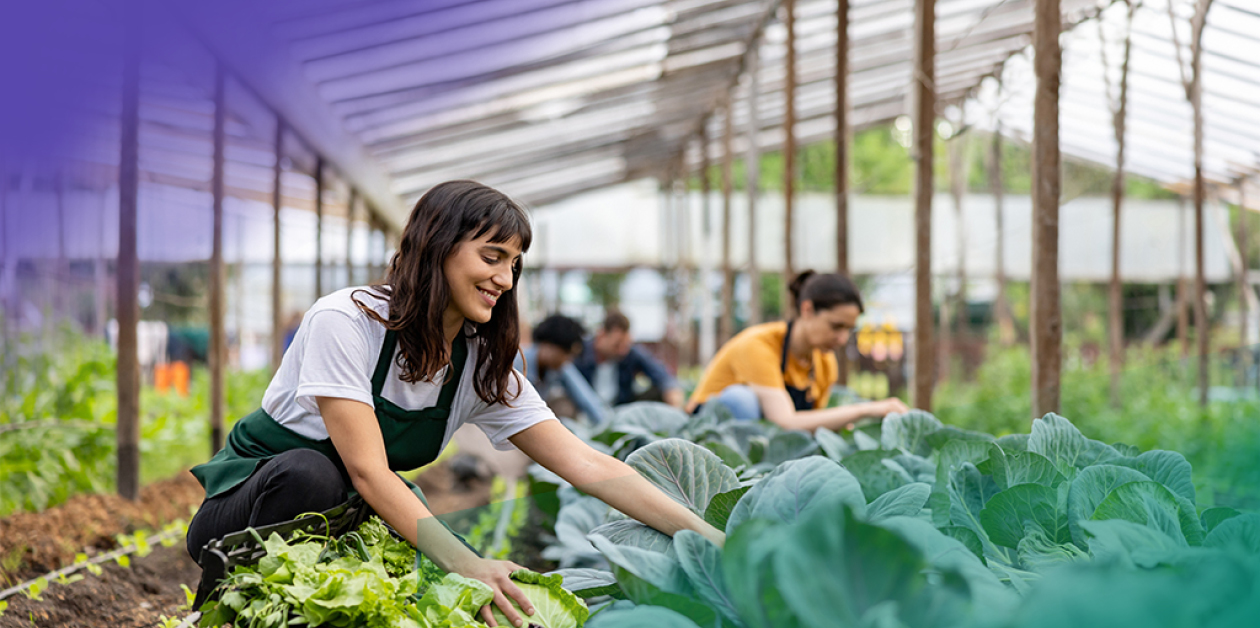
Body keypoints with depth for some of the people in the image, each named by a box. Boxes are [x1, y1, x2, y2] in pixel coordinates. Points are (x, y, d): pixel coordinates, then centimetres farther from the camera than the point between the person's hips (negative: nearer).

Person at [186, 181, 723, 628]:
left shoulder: (481, 367, -5)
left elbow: (587, 465, -10)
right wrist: (466, 565, -42)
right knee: (308, 472, -38)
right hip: (247, 501, -5)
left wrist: (711, 541, -20)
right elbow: (368, 471, -30)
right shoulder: (344, 322, -23)